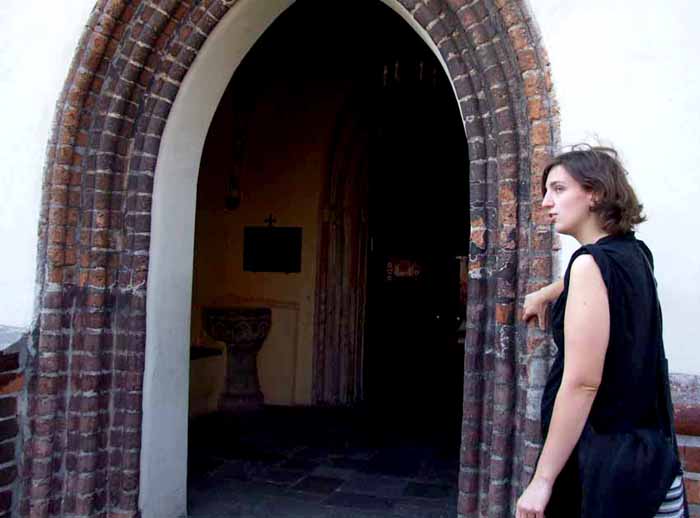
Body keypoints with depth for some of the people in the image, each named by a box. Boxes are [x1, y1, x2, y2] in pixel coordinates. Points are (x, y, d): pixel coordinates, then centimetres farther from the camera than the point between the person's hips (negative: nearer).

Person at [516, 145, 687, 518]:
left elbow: (582, 383, -23)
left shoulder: (592, 262, -17)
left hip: (603, 456, -8)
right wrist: (544, 295, 45)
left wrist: (543, 479, -21)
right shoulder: (637, 254, 7)